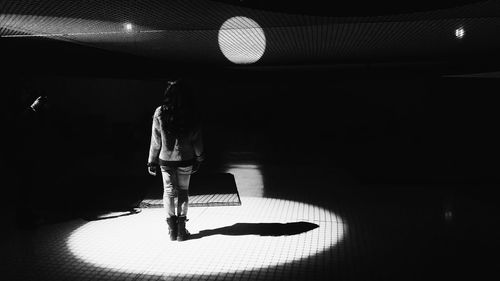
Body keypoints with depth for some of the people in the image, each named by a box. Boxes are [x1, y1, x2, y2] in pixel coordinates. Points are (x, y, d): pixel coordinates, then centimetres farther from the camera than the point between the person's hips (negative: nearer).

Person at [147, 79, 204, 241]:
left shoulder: (160, 113, -9)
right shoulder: (190, 114, -9)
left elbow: (155, 140, -4)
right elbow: (197, 139, -3)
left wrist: (152, 161, 5)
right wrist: (198, 158, 10)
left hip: (166, 159, 0)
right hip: (185, 159, 0)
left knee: (169, 191, 12)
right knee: (183, 191, 12)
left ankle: (172, 229, 16)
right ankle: (181, 230, 14)